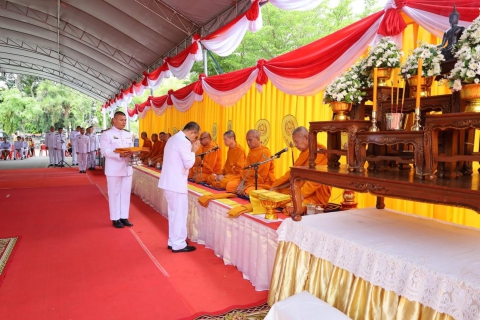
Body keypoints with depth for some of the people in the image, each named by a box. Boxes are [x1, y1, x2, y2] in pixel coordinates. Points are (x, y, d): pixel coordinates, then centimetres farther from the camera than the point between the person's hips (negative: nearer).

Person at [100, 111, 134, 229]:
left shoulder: (128, 135, 15)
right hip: (114, 169, -5)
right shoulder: (107, 134, -4)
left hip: (127, 168, 6)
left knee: (126, 193, 8)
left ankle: (124, 217, 18)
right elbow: (105, 151, -14)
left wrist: (132, 153, -11)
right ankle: (115, 219, 12)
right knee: (114, 194, 2)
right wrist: (120, 155, -28)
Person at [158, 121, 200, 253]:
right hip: (177, 182, -10)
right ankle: (178, 244, 7)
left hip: (169, 181, 10)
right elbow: (188, 164, -17)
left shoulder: (173, 138, 16)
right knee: (180, 213, -1)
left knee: (173, 213, 16)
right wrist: (193, 151, -3)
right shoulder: (184, 141, -16)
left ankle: (173, 241, 25)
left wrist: (191, 149, 11)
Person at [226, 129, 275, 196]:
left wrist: (245, 187, -20)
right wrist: (241, 184, -7)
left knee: (249, 191, -37)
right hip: (249, 180, 8)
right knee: (229, 185, -3)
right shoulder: (251, 151, 10)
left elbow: (261, 176, -20)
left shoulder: (265, 152, -17)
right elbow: (246, 169, 9)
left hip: (263, 183, -8)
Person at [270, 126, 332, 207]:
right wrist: (275, 185, 7)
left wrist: (302, 193, -31)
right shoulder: (304, 153, 17)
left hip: (315, 195, -8)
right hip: (300, 190, 9)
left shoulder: (319, 151, -11)